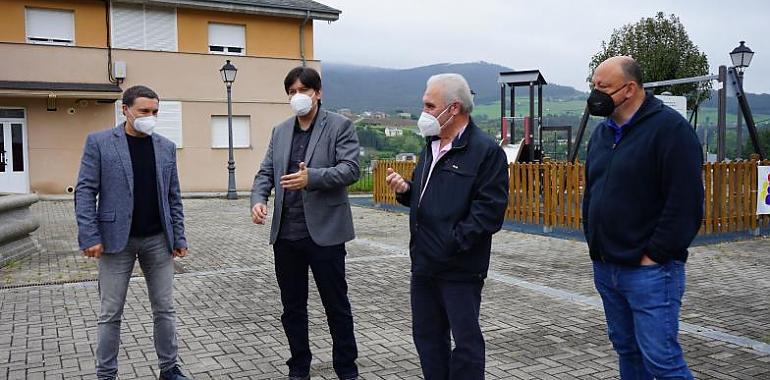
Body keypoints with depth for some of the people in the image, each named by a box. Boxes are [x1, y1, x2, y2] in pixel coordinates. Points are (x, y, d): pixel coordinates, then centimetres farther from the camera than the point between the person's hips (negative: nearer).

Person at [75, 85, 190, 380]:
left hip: (158, 239, 3)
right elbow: (85, 191, -5)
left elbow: (173, 197, 9)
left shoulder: (166, 147, 8)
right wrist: (90, 237, -13)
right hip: (116, 239, -3)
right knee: (110, 314, 6)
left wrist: (179, 237, 4)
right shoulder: (99, 142, -2)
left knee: (164, 309, 8)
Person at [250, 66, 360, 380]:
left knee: (337, 306, 6)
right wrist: (258, 199, -8)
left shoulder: (340, 126, -2)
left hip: (324, 232, -5)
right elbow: (266, 172, 12)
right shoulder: (280, 131, 14)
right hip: (286, 233, 5)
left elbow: (350, 169, -12)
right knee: (292, 307, 14)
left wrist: (311, 177, -27)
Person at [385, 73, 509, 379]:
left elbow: (489, 210, -20)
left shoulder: (486, 150, -13)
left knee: (466, 341, 4)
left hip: (460, 268, -8)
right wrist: (405, 190, 1)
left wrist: (452, 243, -21)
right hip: (424, 263, 8)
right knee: (427, 337, 18)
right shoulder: (431, 146, 14)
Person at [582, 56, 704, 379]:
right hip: (605, 268, 8)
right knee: (627, 351, 17)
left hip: (649, 270, -7)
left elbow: (685, 203, -17)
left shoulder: (669, 128, -12)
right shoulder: (602, 133, 13)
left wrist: (654, 255, -16)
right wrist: (594, 244, 11)